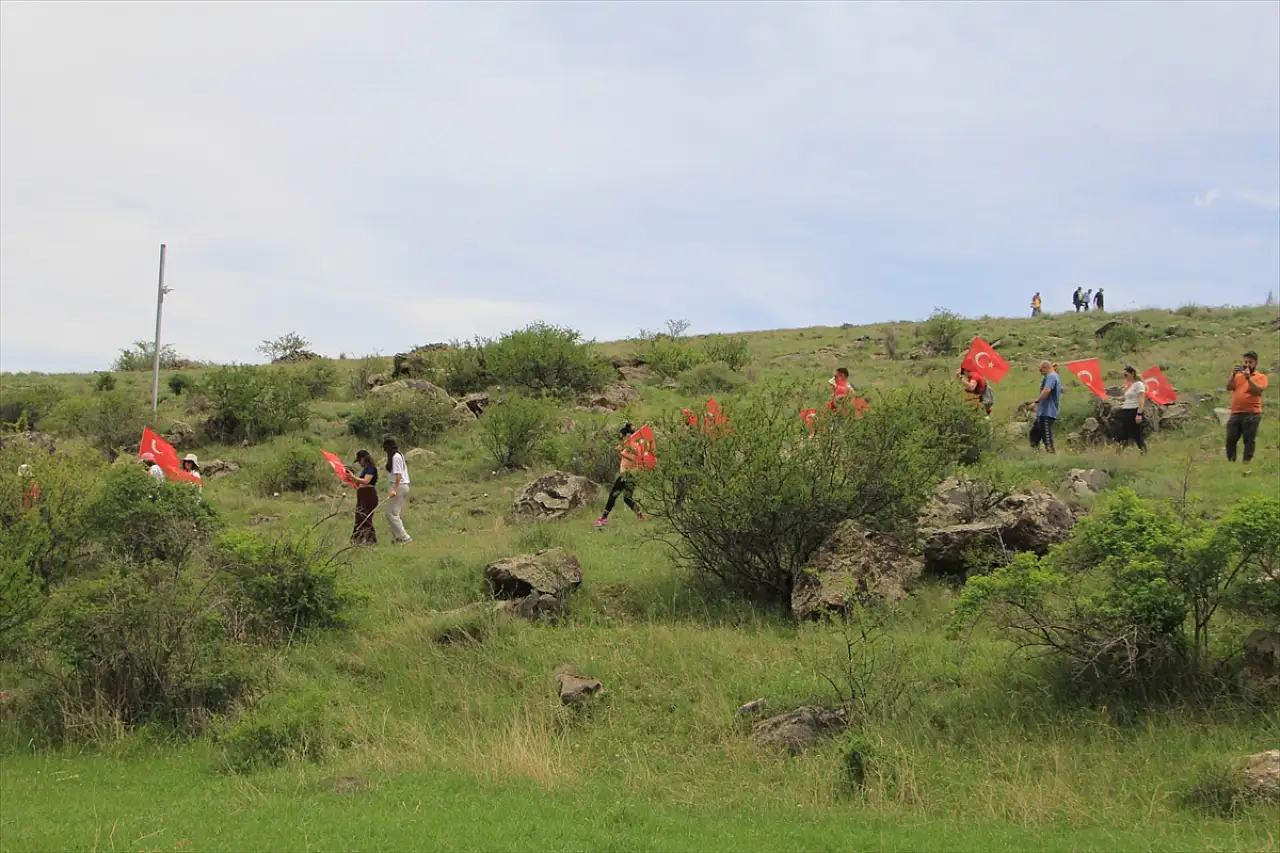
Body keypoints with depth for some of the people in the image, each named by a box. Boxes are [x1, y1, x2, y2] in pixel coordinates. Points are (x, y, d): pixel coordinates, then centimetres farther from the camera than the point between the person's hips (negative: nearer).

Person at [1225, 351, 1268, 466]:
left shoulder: (1261, 377, 4)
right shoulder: (1238, 376, 17)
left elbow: (1258, 391, -12)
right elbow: (1228, 387, 4)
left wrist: (1249, 378, -18)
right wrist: (1233, 375, -9)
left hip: (1251, 414, -5)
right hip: (1235, 413, 5)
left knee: (1249, 440, -6)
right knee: (1230, 439, 4)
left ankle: (1247, 463, -6)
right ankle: (1230, 462, 11)